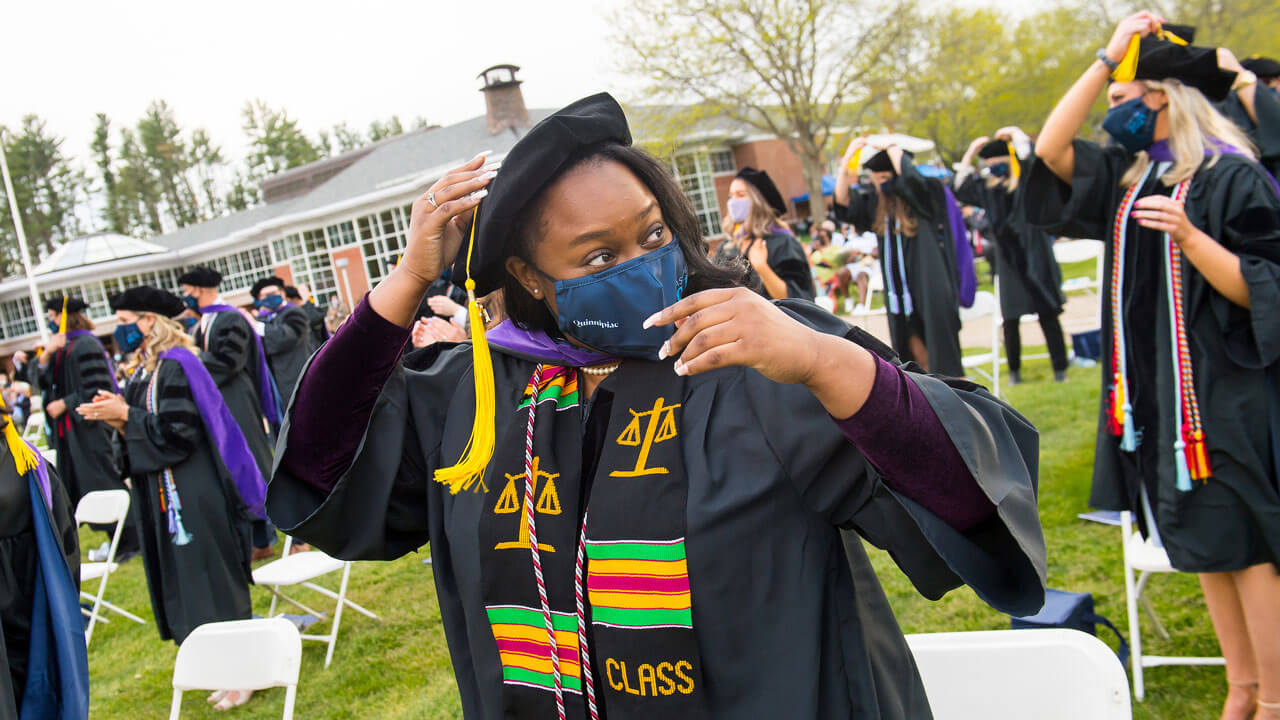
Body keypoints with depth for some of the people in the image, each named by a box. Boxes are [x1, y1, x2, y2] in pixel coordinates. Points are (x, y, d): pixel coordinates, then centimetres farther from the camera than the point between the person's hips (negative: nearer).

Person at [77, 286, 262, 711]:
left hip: (192, 497, -10)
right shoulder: (144, 370, 13)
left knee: (211, 585, -4)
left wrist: (125, 415, -17)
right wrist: (117, 418, -2)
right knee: (190, 586, 13)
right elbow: (145, 432, 15)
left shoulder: (174, 366, -15)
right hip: (164, 496, 10)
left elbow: (179, 430, -21)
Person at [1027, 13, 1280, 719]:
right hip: (1154, 393, 7)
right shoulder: (1132, 176, 9)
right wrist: (1106, 57, -2)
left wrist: (1189, 236, -29)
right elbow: (1050, 149, 2)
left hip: (1222, 395, -7)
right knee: (1200, 544, 13)